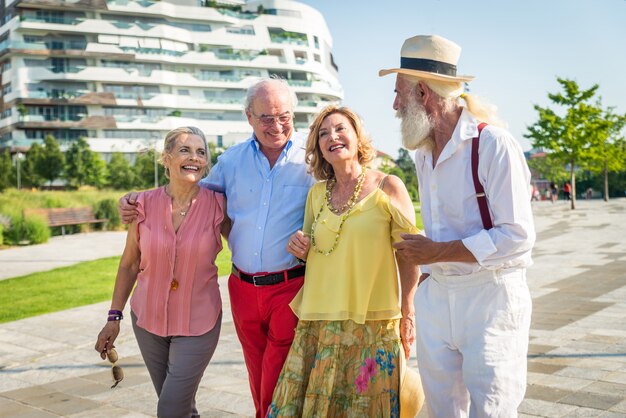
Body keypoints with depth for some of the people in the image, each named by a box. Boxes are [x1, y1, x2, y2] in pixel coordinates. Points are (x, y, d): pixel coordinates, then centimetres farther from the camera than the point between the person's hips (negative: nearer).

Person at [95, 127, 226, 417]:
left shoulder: (216, 205, -11)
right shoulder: (145, 204, -7)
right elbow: (129, 264, 3)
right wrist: (114, 317, 4)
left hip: (197, 324, -2)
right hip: (148, 320, 2)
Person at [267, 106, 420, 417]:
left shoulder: (387, 187, -3)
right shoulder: (316, 193, 10)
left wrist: (408, 315, -4)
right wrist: (300, 248, -1)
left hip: (372, 322, -4)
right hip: (317, 323, 4)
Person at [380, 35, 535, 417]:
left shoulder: (493, 145, -14)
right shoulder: (423, 154, 11)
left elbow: (517, 238, -19)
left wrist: (437, 253, -17)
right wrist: (429, 271, 13)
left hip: (489, 298, -7)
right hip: (435, 296, 7)